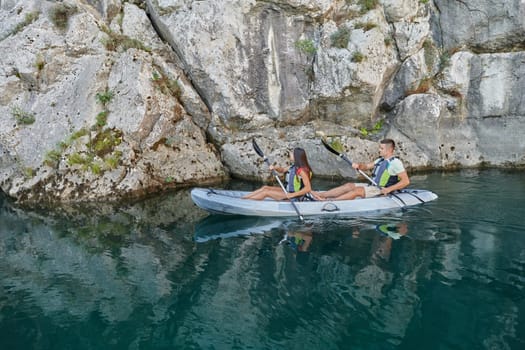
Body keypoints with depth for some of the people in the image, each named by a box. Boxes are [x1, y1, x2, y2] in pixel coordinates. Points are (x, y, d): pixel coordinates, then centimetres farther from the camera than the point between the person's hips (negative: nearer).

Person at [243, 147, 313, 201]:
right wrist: (275, 168, -1)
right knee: (265, 187, 5)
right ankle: (242, 198, 5)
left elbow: (308, 188, -31)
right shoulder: (295, 166, 5)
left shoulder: (302, 170, -25)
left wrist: (292, 195, -33)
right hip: (288, 190, 9)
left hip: (295, 196, -9)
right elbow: (283, 170, 20)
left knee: (266, 192, -10)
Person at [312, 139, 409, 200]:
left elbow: (406, 181, -19)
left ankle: (329, 201, -35)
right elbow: (366, 166, 20)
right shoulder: (380, 160, 16)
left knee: (358, 190, -26)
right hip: (372, 186, 9)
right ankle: (320, 195, -13)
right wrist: (359, 165, -4)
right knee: (349, 185, -4)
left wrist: (389, 189, -26)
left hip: (381, 191, -9)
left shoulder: (395, 163, -12)